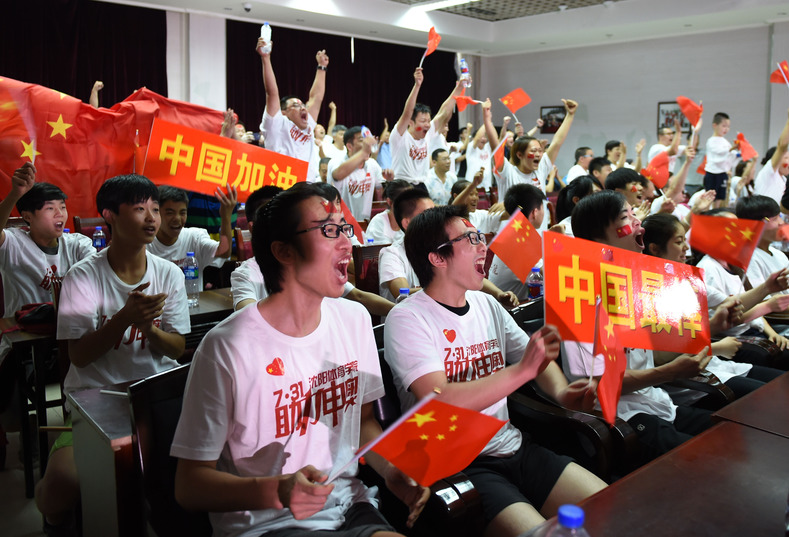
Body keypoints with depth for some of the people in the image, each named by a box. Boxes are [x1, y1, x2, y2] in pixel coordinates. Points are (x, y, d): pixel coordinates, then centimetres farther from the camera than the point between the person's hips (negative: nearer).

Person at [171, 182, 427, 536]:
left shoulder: (355, 320, 3)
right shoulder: (228, 348, -17)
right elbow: (189, 484, -12)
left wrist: (394, 473, -4)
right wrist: (276, 491, -29)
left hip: (348, 507, 6)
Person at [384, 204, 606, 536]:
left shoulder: (486, 305, 12)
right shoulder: (407, 319, -10)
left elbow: (540, 359, 17)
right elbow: (441, 402, -22)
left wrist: (561, 391, -6)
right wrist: (523, 369, -24)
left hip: (513, 447, 7)